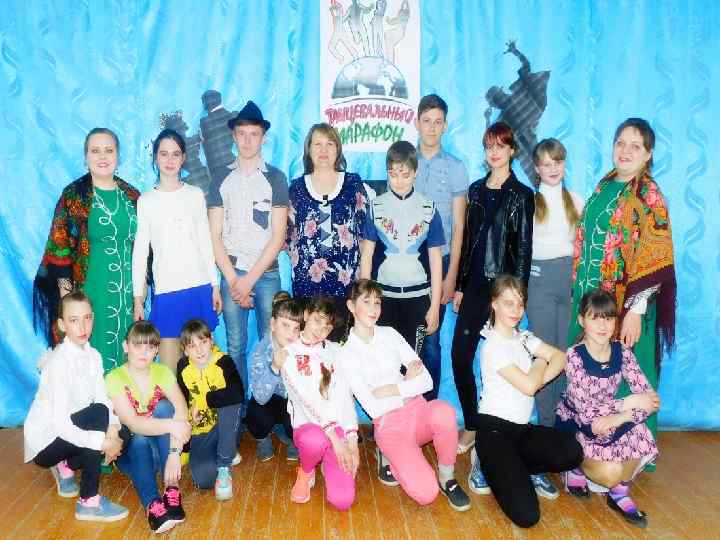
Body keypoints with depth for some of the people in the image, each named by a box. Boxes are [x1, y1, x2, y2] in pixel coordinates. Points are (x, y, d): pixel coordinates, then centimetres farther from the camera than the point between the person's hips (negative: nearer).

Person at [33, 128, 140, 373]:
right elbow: (60, 247, -4)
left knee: (127, 355, 9)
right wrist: (66, 292, -9)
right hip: (90, 290, -3)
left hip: (128, 290, 4)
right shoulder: (73, 195, -3)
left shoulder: (131, 195, 8)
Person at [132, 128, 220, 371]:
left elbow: (205, 242, 9)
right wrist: (138, 298, 1)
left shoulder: (195, 194, 7)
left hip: (200, 287, 2)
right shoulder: (146, 201, 3)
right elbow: (140, 251, 3)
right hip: (166, 290, -1)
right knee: (169, 369, -2)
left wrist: (215, 285, 7)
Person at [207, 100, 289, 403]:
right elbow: (215, 236, 5)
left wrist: (250, 278, -7)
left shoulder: (275, 178, 3)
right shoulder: (221, 180, 8)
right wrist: (233, 280, -5)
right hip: (232, 273, 1)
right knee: (235, 347, 4)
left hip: (266, 272, -1)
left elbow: (278, 236, -3)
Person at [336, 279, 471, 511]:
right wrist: (406, 382, -6)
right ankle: (388, 456, 8)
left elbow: (426, 380, 0)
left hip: (418, 410, 3)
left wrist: (390, 390, -11)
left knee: (444, 411, -35)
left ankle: (447, 477, -9)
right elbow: (373, 408, -12)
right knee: (425, 493, -24)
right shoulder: (345, 355, -5)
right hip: (389, 425, -3)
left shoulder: (390, 334, 6)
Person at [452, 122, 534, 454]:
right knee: (460, 355, 1)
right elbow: (467, 240, 12)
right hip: (475, 286, 4)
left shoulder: (522, 195, -2)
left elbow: (524, 248, -4)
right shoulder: (476, 190, 11)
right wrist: (459, 286, 10)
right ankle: (472, 428, 16)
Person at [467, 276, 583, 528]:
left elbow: (560, 357, 3)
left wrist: (538, 380, -13)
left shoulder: (524, 337, 11)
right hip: (494, 429, -7)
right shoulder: (493, 346, -13)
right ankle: (487, 466, 7)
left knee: (571, 452, -22)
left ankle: (506, 469, 2)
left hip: (522, 428, 8)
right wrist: (540, 362, 1)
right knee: (526, 514, -20)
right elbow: (528, 386, -18)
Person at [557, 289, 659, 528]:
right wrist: (629, 403, -27)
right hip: (574, 425, -5)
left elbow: (649, 398, -14)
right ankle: (577, 468, 9)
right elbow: (585, 412, -28)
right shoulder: (575, 356, -23)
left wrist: (619, 418, -29)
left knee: (642, 437, -24)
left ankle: (619, 493, 1)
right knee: (611, 473, -26)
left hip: (607, 422, 5)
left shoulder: (622, 351, -9)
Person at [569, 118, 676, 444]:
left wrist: (635, 311, -19)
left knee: (625, 378, 6)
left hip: (625, 305, -6)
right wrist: (578, 289, 11)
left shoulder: (649, 195, -11)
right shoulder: (605, 185, 8)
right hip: (591, 298, 6)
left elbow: (653, 262, -15)